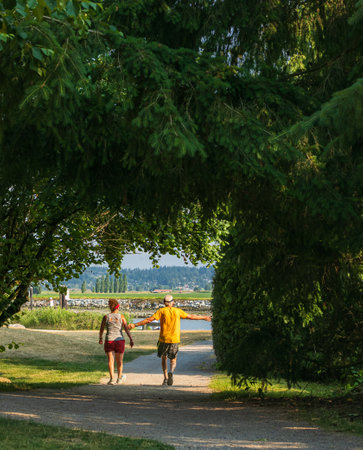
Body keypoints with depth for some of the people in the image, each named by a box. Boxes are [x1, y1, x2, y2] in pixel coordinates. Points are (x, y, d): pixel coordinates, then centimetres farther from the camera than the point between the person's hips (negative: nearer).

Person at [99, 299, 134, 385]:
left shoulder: (106, 317, 1)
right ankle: (119, 378, 25)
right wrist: (131, 339, -6)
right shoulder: (121, 316, 0)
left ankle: (112, 378, -14)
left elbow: (101, 329, 9)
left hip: (109, 341, 0)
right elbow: (126, 328, -7)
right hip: (119, 340, 0)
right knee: (119, 361, 14)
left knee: (110, 361, 0)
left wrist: (100, 338, 24)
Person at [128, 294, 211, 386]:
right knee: (173, 360, 13)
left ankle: (165, 378, 8)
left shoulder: (162, 311, 0)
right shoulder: (177, 311, 6)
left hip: (163, 339, -1)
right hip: (174, 340, 1)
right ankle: (171, 372, -19)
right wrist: (204, 318, 28)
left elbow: (149, 319, -9)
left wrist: (135, 325, -7)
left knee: (164, 358, 21)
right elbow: (191, 317, 14)